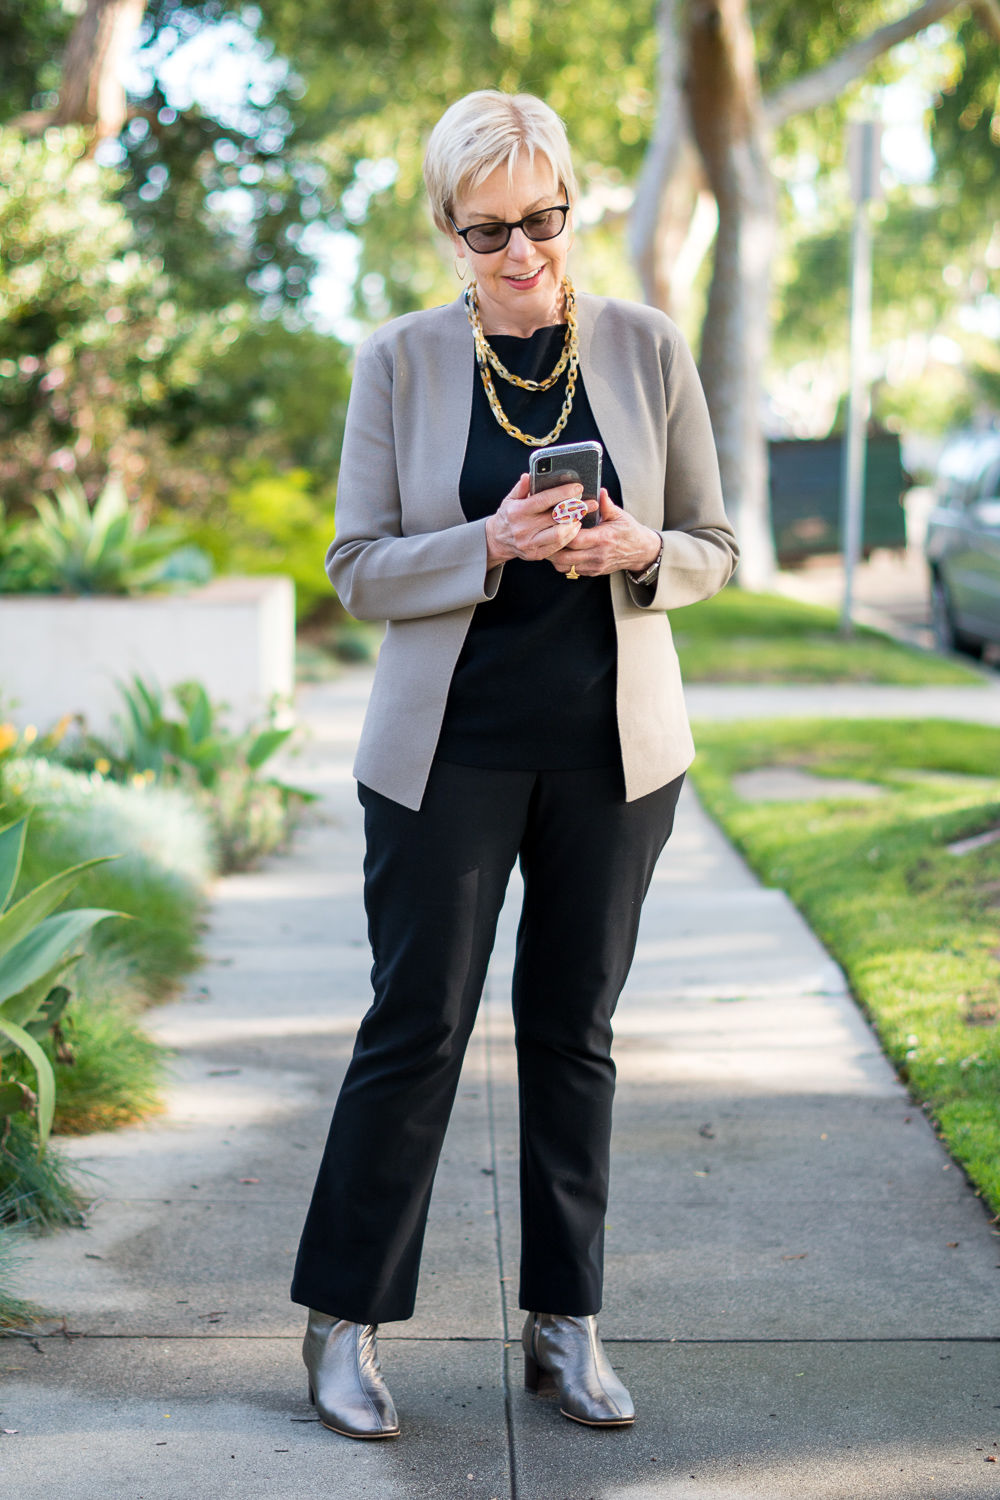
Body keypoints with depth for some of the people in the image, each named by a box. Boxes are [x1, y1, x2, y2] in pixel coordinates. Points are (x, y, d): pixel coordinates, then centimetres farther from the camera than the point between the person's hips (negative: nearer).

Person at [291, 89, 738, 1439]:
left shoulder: (648, 351, 3)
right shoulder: (400, 361, -1)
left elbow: (713, 551, 7)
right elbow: (359, 568, -3)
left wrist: (634, 551, -16)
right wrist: (492, 545, -20)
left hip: (612, 751, 2)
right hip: (451, 747, -2)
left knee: (574, 1029, 9)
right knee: (416, 1028, 0)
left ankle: (567, 1326, 21)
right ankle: (345, 1325, 14)